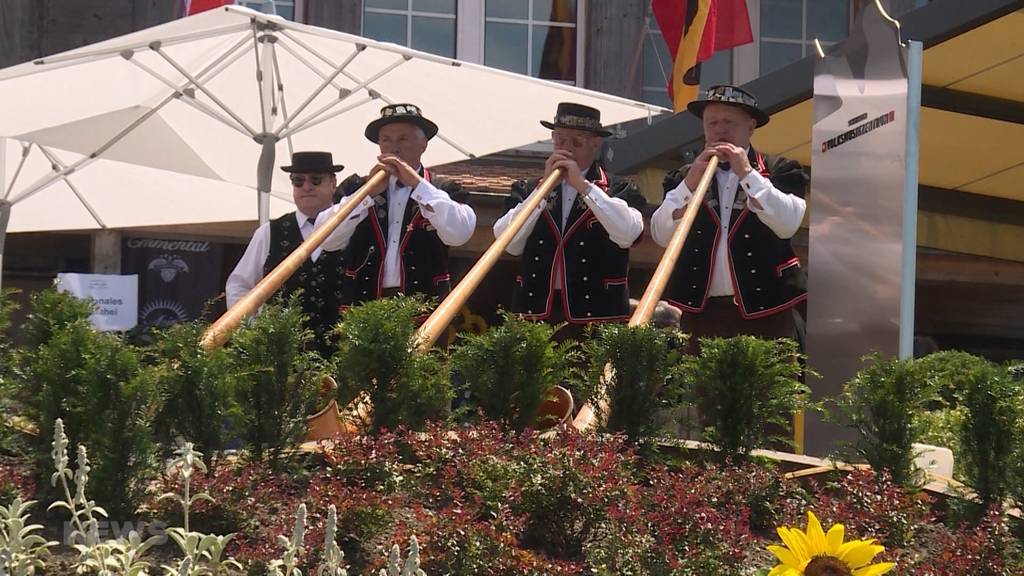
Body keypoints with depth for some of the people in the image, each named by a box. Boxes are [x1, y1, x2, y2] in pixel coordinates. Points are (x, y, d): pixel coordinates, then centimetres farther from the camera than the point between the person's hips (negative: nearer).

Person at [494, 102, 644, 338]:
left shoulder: (619, 192, 7)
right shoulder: (528, 191, 14)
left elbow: (628, 233, -13)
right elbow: (510, 244, 0)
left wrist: (583, 185, -11)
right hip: (536, 315, 2)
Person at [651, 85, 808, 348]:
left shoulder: (779, 171, 7)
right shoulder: (684, 177, 14)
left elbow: (788, 224, -10)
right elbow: (661, 235, 1)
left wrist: (747, 174, -11)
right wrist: (690, 182, -9)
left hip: (764, 313, -2)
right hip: (701, 314, 2)